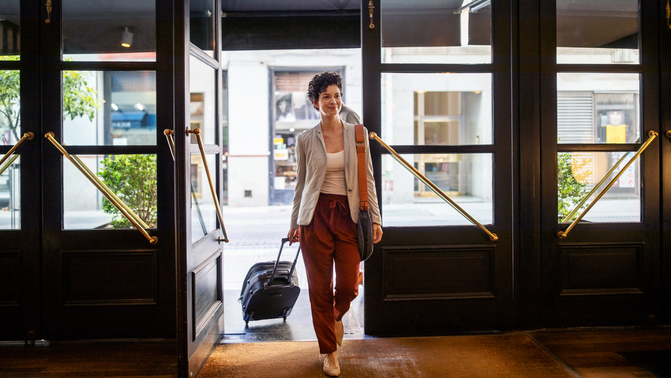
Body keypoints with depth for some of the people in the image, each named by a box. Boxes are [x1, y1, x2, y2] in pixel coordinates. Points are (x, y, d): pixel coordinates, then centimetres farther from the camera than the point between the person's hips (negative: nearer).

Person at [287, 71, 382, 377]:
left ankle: (336, 316, 35)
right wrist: (295, 223, 11)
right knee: (320, 288, 3)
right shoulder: (306, 140, 3)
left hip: (348, 214, 1)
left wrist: (375, 218, 0)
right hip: (316, 215, 0)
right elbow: (301, 183, 10)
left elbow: (367, 179, 5)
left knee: (348, 286, -2)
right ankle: (330, 352, 19)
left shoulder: (357, 134, 4)